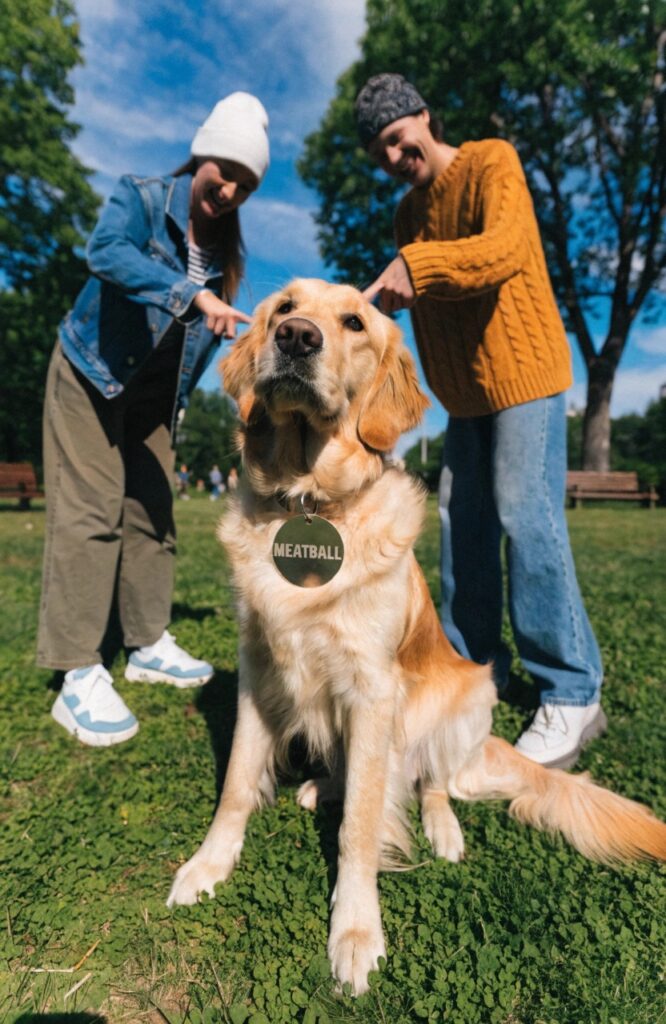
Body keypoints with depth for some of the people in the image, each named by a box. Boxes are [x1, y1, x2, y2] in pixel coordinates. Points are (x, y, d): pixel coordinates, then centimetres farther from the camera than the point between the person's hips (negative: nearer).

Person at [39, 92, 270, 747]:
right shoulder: (140, 197, -9)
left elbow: (210, 327, 13)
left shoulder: (224, 243, 6)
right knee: (89, 514, -13)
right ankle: (79, 675, -9)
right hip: (90, 374, -6)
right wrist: (192, 294, -43)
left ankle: (148, 645, 16)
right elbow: (107, 252, -31)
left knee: (152, 513, 4)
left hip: (155, 393, 6)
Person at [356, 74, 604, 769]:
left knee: (526, 518, -14)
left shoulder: (491, 163, -3)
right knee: (462, 522, 4)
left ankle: (572, 696, -4)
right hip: (465, 389, 7)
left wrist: (416, 266, -33)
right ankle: (474, 665, 15)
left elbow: (506, 250, -23)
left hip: (523, 372, -7)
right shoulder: (408, 212, 17)